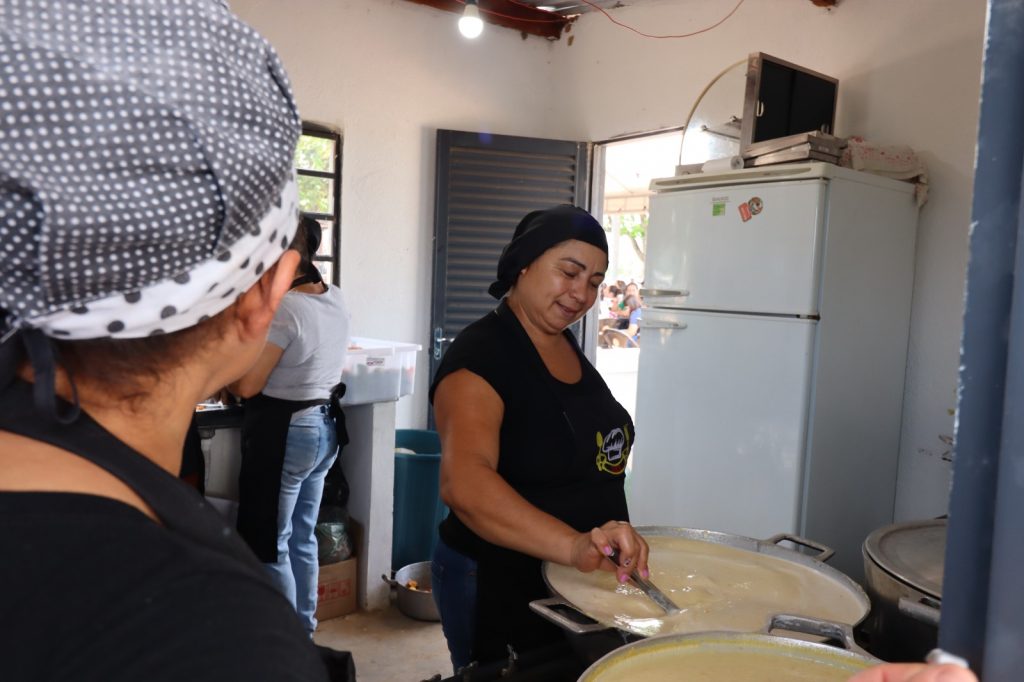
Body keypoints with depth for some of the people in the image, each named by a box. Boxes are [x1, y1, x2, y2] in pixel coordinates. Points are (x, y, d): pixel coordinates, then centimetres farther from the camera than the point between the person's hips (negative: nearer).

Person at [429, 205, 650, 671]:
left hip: (577, 580, 8)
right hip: (499, 587, -8)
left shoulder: (565, 342, 3)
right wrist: (573, 545, -50)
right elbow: (463, 482, -38)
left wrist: (601, 545, 11)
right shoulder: (480, 353, -23)